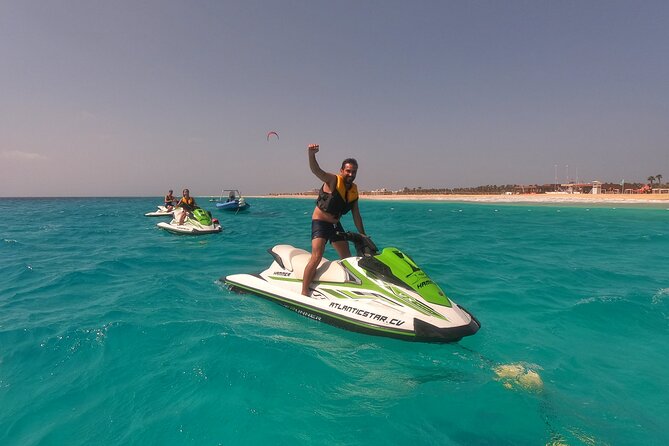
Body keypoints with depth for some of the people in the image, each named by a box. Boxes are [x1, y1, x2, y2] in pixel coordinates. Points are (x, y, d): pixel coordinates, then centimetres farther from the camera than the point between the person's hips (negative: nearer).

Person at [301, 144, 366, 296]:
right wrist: (311, 154, -55)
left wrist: (363, 235, 11)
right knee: (317, 257, -20)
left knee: (347, 258, 14)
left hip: (336, 225, 8)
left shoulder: (354, 189, 4)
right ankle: (304, 292, -12)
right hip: (320, 222, -7)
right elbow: (316, 170, -35)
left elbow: (356, 215, 10)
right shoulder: (333, 180, -15)